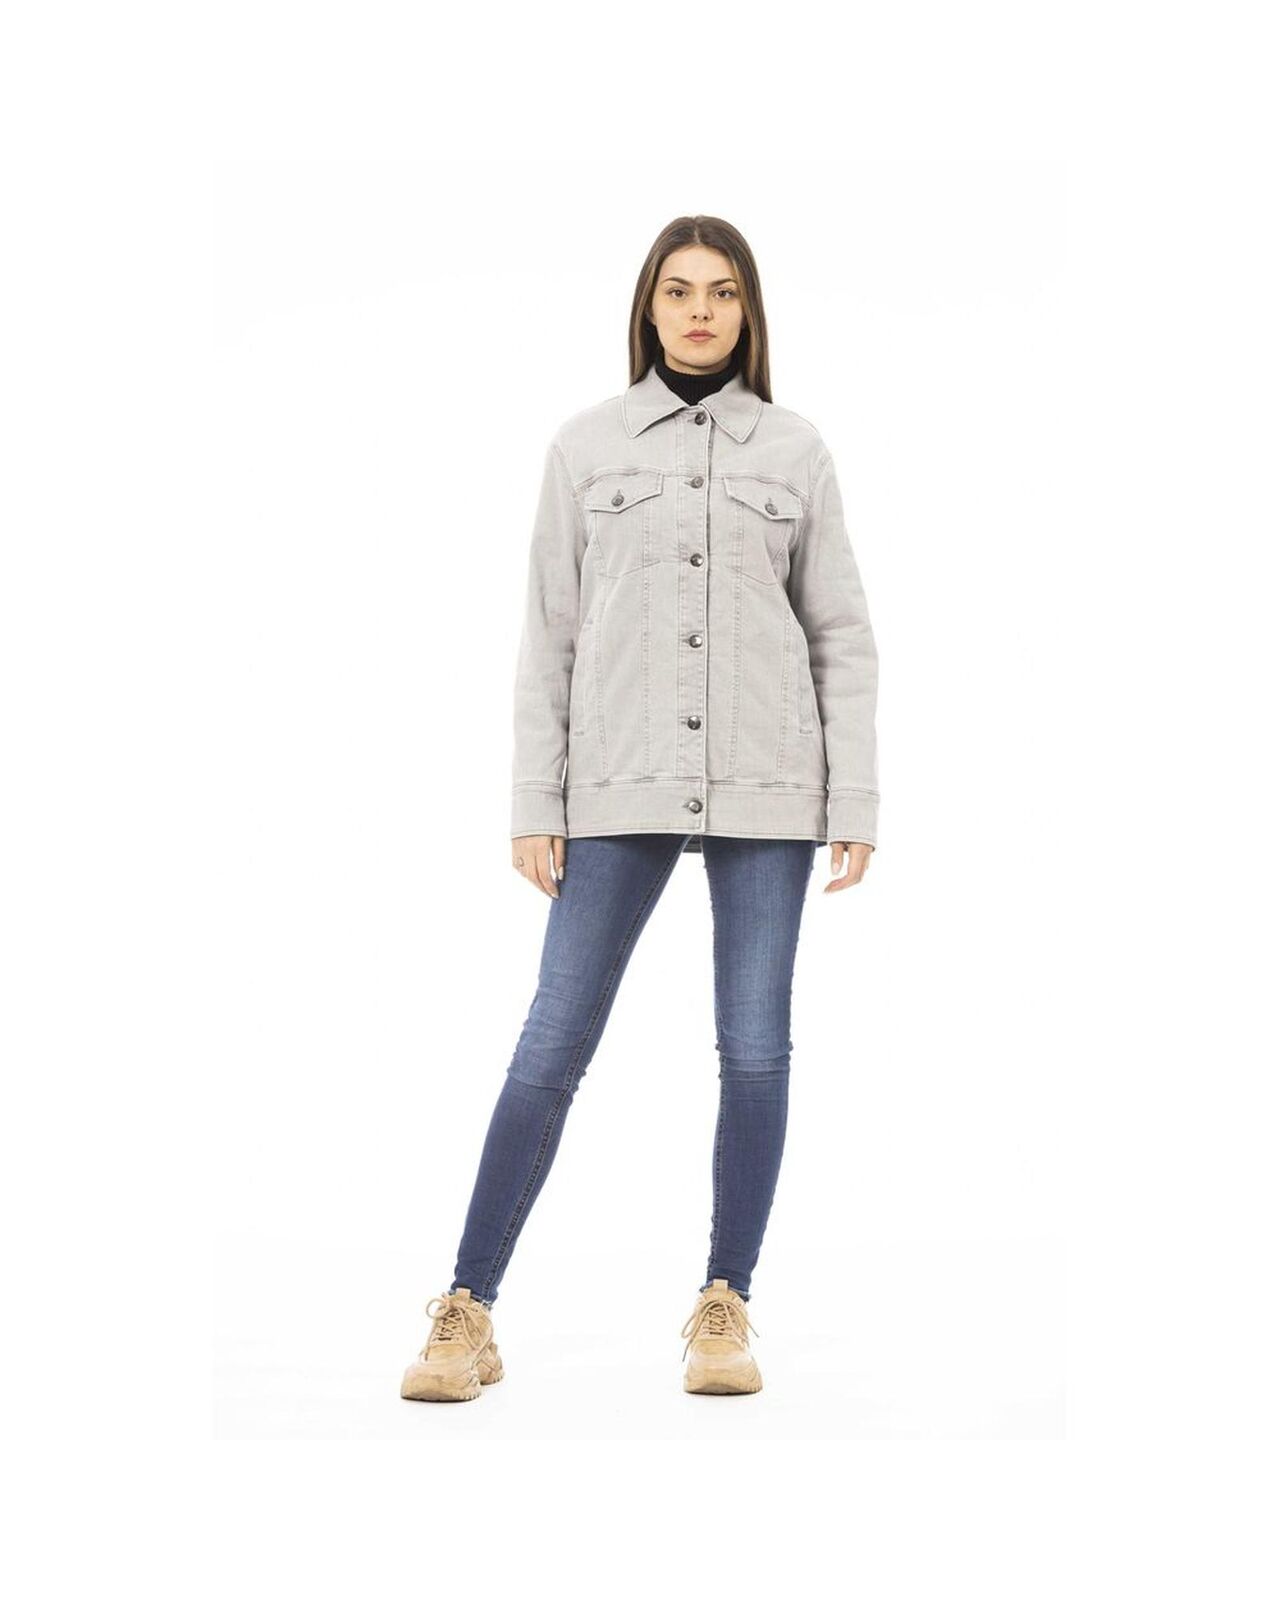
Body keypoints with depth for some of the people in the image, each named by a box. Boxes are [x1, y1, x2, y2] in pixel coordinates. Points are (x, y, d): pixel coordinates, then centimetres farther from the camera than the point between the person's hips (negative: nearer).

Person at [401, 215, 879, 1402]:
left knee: (755, 1050, 2)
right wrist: (534, 806, 0)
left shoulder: (795, 450, 7)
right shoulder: (586, 447, 7)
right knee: (553, 1044, -3)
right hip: (623, 788, 0)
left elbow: (841, 637, 7)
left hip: (765, 787, 1)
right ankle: (468, 1314, 4)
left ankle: (724, 1311, 14)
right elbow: (549, 635, 5)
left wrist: (857, 802, 0)